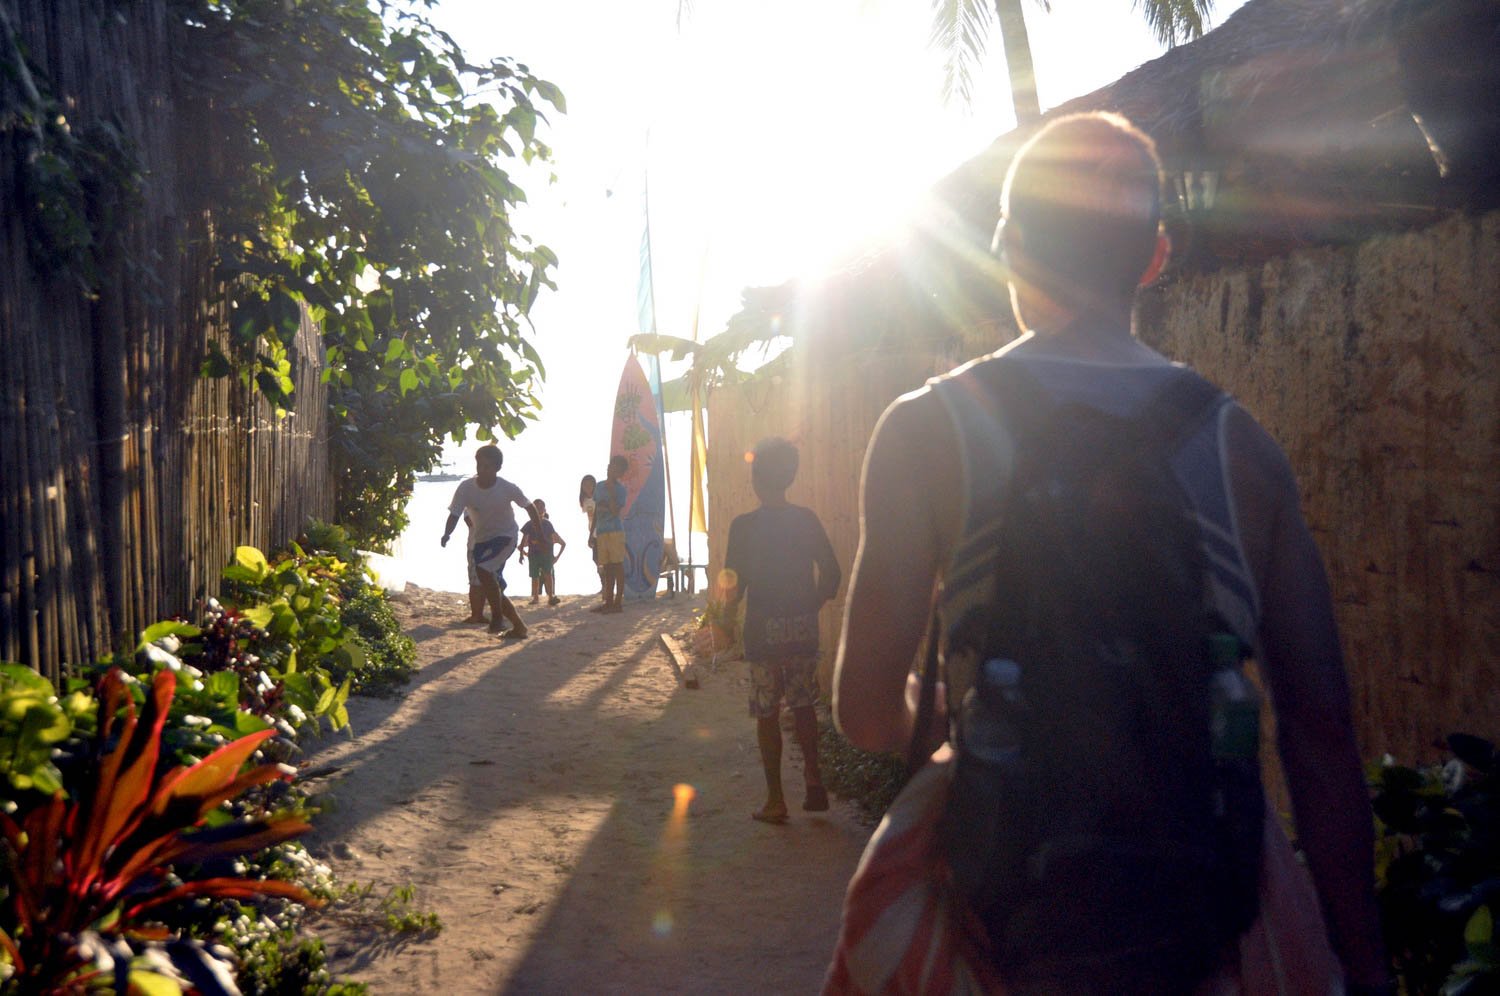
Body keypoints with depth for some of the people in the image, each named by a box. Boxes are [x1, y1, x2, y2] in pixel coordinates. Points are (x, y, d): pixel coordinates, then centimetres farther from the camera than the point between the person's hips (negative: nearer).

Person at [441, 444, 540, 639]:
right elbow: (454, 514, -19)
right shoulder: (466, 487, -15)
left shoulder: (508, 489, -18)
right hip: (480, 540, 4)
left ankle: (497, 618, -17)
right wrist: (446, 534, -39)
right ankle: (518, 626, 20)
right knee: (493, 588, 5)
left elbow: (529, 506, -3)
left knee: (483, 569, -29)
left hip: (505, 537, -4)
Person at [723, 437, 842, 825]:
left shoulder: (744, 525, -9)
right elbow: (831, 574, 2)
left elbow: (735, 585, -10)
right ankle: (814, 779, 15)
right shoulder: (807, 519, 1)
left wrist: (727, 619, 6)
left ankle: (775, 800, 9)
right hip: (804, 629, 3)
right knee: (802, 706, 18)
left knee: (767, 714, 5)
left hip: (763, 631, -3)